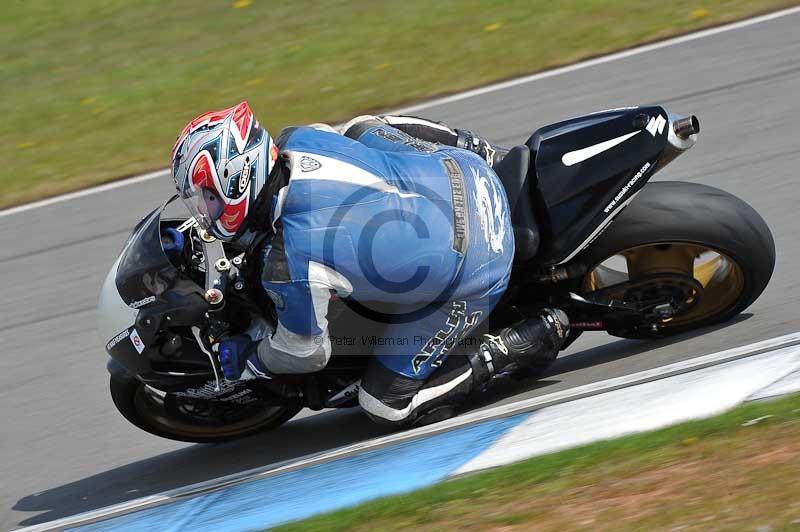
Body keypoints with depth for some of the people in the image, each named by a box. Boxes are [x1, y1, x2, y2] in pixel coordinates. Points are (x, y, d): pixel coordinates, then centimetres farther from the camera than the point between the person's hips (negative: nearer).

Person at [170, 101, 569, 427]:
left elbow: (306, 353, -7)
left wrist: (248, 360, 12)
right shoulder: (295, 140, -10)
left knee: (392, 406, 3)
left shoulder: (288, 268, -26)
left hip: (471, 278, -7)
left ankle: (530, 340, 2)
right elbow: (364, 128, 13)